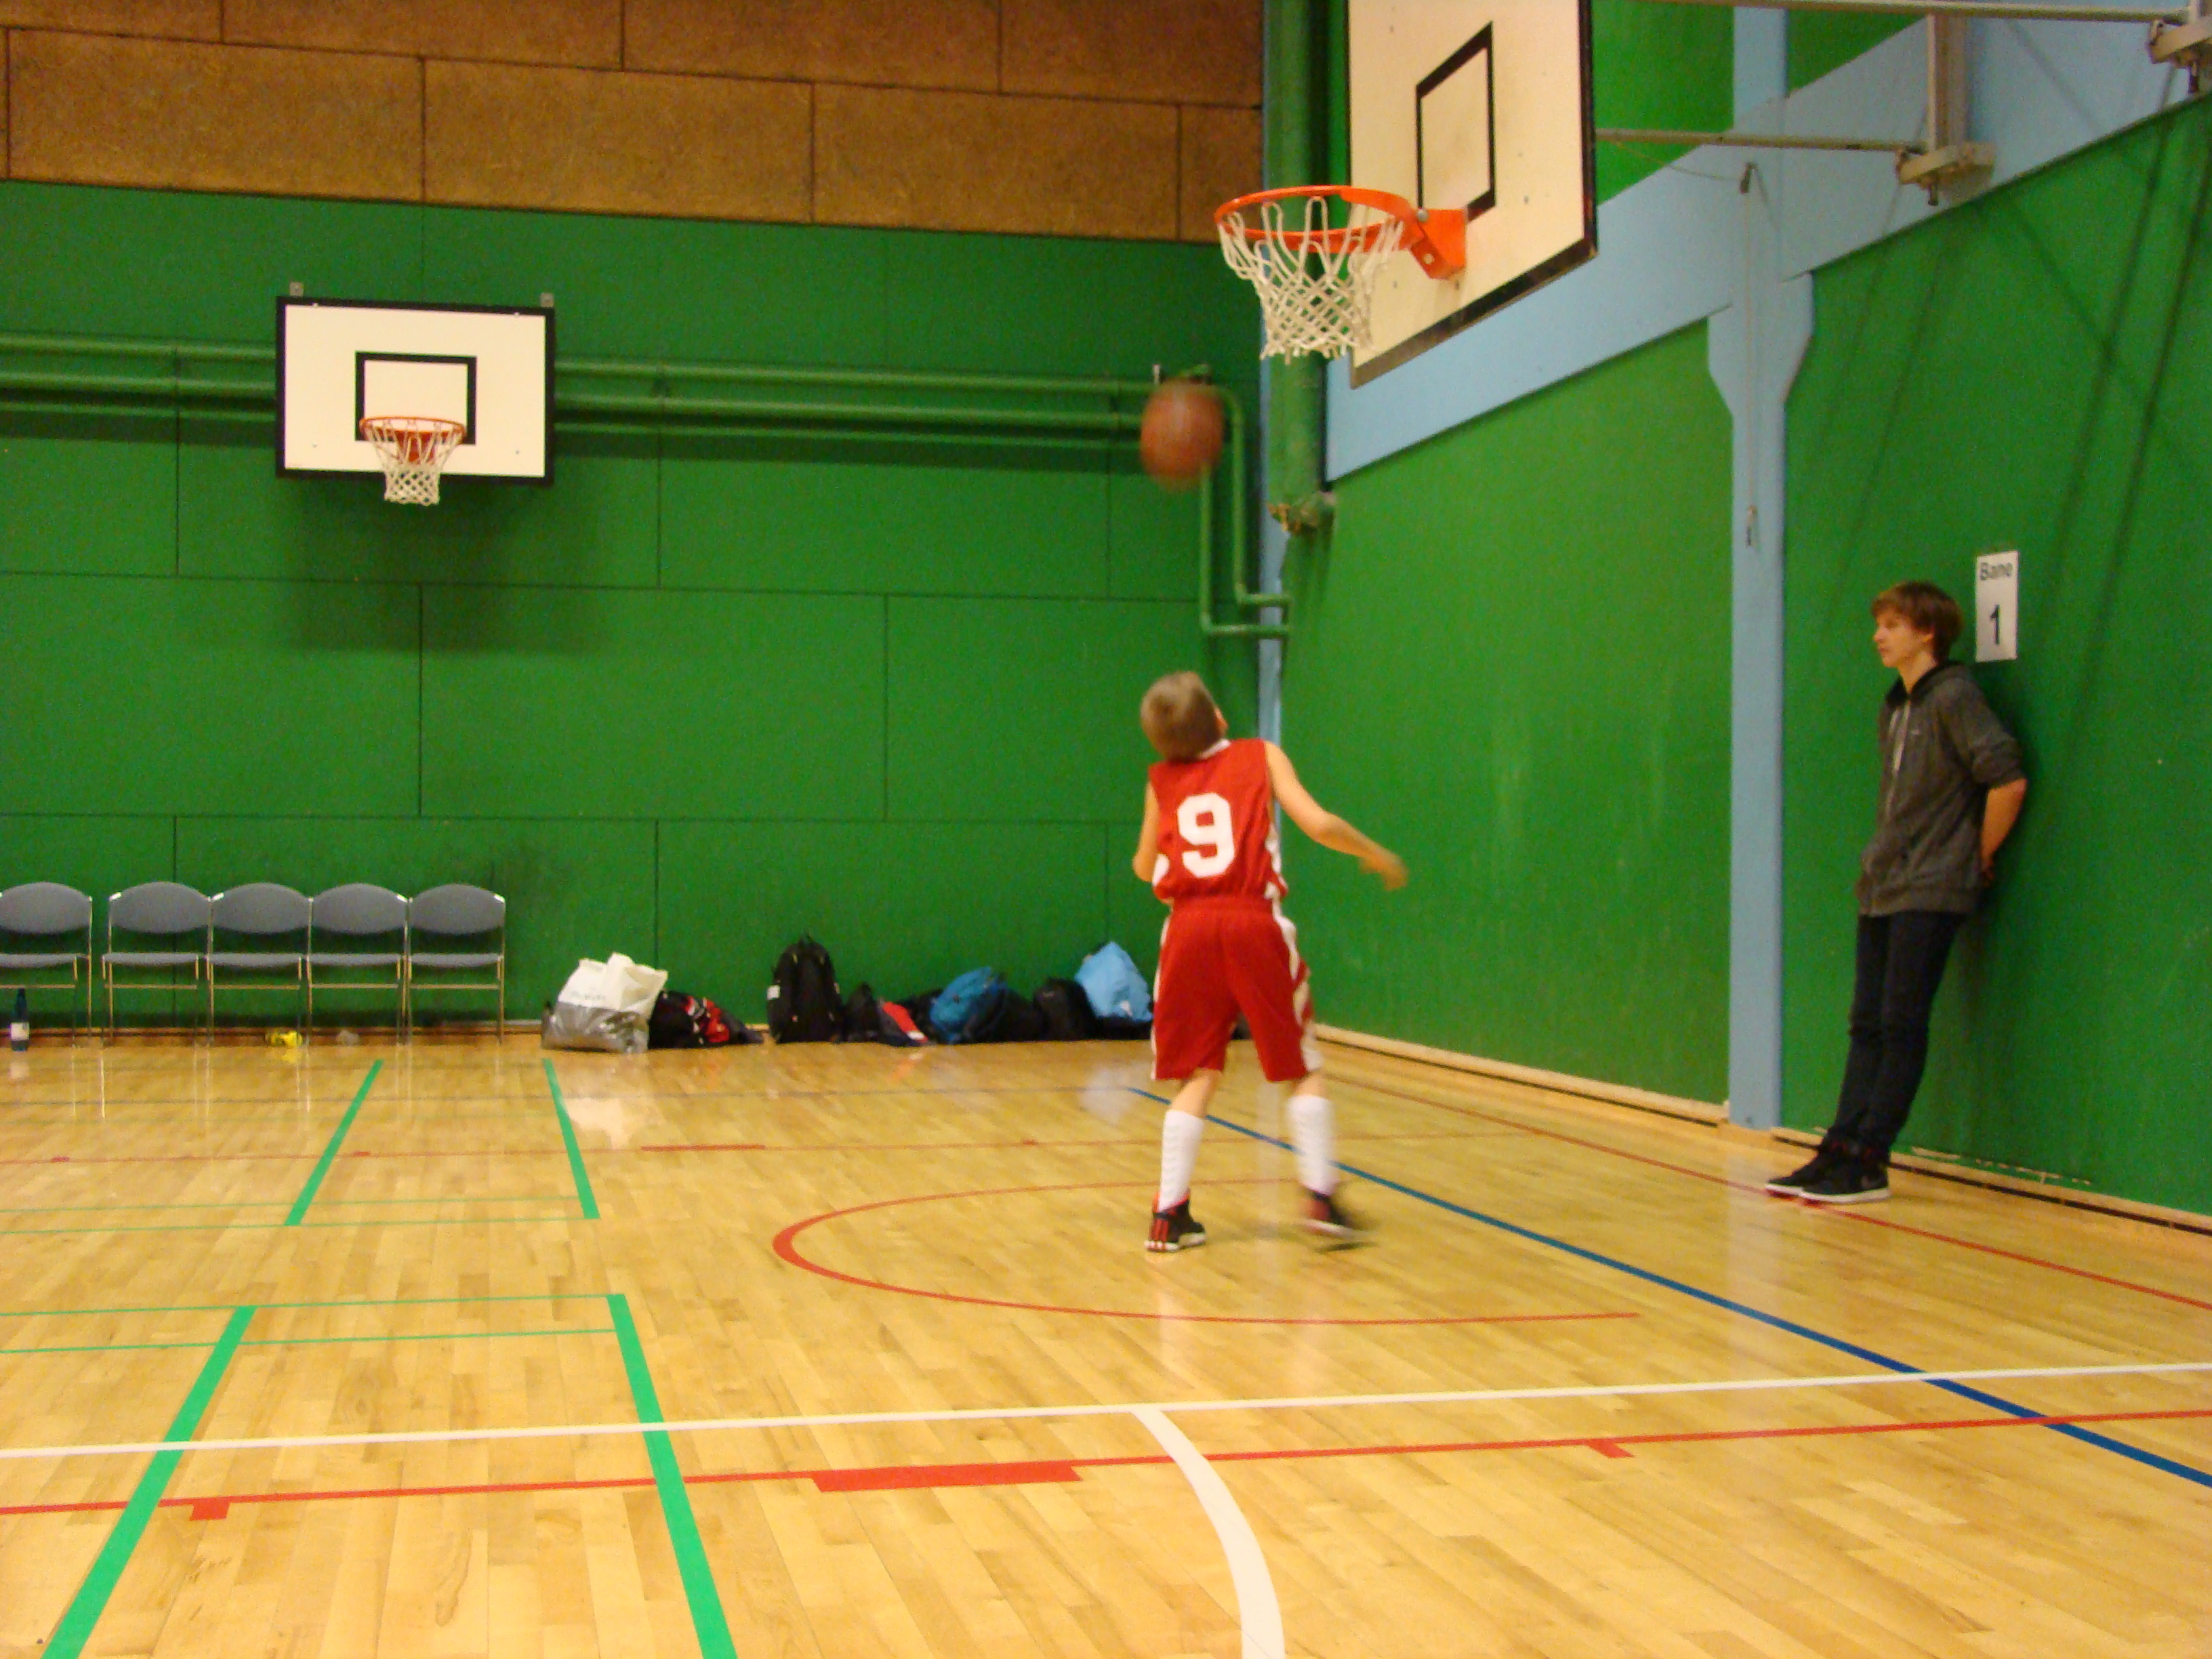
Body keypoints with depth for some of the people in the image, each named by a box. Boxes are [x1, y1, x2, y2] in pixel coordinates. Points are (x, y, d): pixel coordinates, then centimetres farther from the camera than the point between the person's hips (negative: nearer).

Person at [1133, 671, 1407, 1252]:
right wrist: (1375, 854, 11)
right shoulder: (1261, 757, 5)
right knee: (1305, 1068, 10)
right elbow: (1319, 824, -4)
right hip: (1255, 923, -2)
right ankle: (1321, 1197, 1)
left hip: (1190, 927, 2)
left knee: (1197, 1076, 9)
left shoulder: (1162, 780, 12)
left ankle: (1170, 1215, 4)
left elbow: (1145, 868, 20)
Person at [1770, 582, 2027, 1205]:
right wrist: (1881, 858, 13)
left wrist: (1980, 856, -8)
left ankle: (1868, 1163, -4)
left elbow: (2008, 780, -17)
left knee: (1901, 1025, -6)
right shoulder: (1895, 708, 14)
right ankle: (1841, 1151, 7)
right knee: (1869, 1025, 6)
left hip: (1930, 894, -8)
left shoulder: (1952, 698, -11)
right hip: (1882, 890, 8)